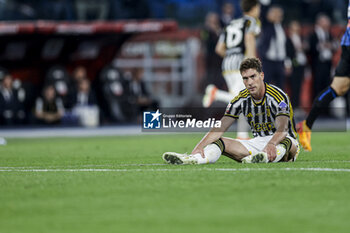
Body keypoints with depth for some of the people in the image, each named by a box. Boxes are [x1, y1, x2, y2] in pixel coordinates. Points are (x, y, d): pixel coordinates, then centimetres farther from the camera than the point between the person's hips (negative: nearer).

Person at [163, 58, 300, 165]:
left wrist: (271, 144, -51)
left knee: (286, 141, -40)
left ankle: (267, 157, -72)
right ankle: (195, 158, -44)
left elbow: (282, 129, -28)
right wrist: (200, 146, -23)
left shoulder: (278, 96, -15)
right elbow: (219, 129, -5)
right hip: (258, 142, 4)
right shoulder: (241, 99, 0)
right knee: (221, 142, -14)